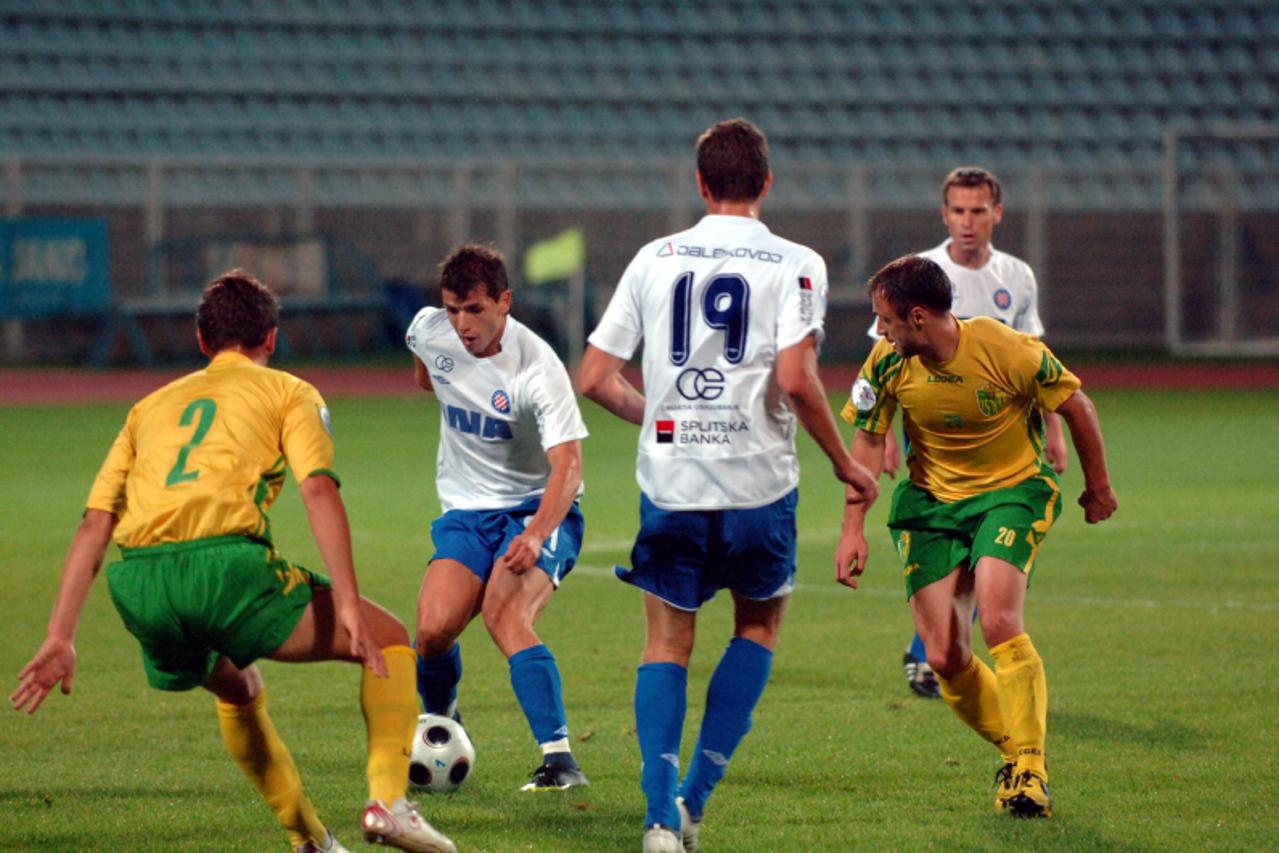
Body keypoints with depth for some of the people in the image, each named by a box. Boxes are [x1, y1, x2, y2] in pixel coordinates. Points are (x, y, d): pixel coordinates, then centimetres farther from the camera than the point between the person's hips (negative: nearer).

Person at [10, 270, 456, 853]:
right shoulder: (288, 392, 19)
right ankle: (386, 800, -6)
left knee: (236, 690, 34)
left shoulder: (151, 406, 30)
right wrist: (347, 605, -6)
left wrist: (60, 639, 14)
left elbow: (94, 525, 19)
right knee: (389, 641, 12)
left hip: (136, 586, 5)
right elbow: (318, 489, 0)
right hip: (225, 562, -5)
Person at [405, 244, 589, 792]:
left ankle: (560, 759, -34)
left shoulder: (538, 369, -24)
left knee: (504, 616, -31)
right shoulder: (429, 331, -7)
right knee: (433, 629, -17)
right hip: (465, 513, 5)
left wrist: (536, 535, -46)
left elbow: (567, 465, -32)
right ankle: (439, 727, 15)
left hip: (539, 509, -5)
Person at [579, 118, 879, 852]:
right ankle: (698, 793, 11)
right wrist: (846, 463, -3)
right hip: (758, 483, -1)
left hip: (670, 481, 2)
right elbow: (795, 378, -16)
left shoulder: (655, 259, 5)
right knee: (760, 626, 20)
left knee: (667, 642, 11)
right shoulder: (794, 265, -4)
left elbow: (596, 378, 5)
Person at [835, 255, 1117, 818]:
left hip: (1012, 491, -4)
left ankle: (1029, 768, -13)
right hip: (931, 501, 4)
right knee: (944, 659, -6)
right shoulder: (888, 363, -13)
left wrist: (1098, 488, 5)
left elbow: (1077, 406, -7)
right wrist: (853, 528, -4)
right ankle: (1017, 752, 19)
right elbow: (868, 441, 2)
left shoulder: (1007, 351, -23)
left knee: (997, 619, -27)